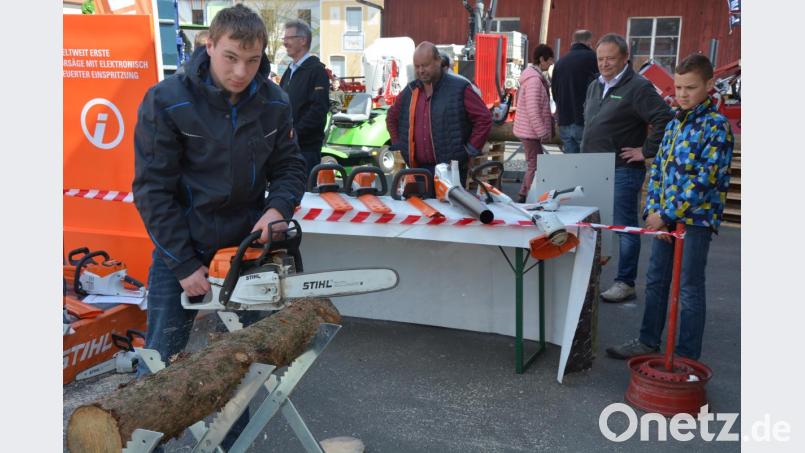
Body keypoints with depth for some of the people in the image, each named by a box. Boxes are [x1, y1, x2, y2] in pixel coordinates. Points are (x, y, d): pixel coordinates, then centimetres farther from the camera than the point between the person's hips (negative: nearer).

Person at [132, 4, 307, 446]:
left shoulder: (273, 103, -5)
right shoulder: (167, 102, -16)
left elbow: (289, 166, 4)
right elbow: (153, 190, -14)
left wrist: (277, 207, -18)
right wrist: (184, 265, -15)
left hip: (246, 245, 4)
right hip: (181, 248, -3)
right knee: (161, 359, 4)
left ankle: (233, 440, 34)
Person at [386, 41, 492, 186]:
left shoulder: (459, 88, -4)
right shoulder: (410, 91, 13)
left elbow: (484, 118, -4)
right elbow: (392, 118, 29)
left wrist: (471, 150, -7)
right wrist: (399, 145, 18)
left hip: (451, 169, -5)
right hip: (418, 169, 5)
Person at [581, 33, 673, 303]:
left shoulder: (638, 88, -11)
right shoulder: (595, 86, 14)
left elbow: (665, 119, -19)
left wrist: (646, 151, -16)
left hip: (622, 171, -8)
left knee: (625, 227, 1)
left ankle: (625, 283, 10)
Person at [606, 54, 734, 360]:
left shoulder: (716, 126, -11)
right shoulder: (675, 123, 10)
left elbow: (704, 179, -19)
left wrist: (667, 214, -19)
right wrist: (653, 210, -2)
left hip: (695, 217, -7)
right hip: (664, 216, 7)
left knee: (689, 289, 3)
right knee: (655, 280, 15)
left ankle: (687, 358, 15)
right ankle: (648, 341, 31)